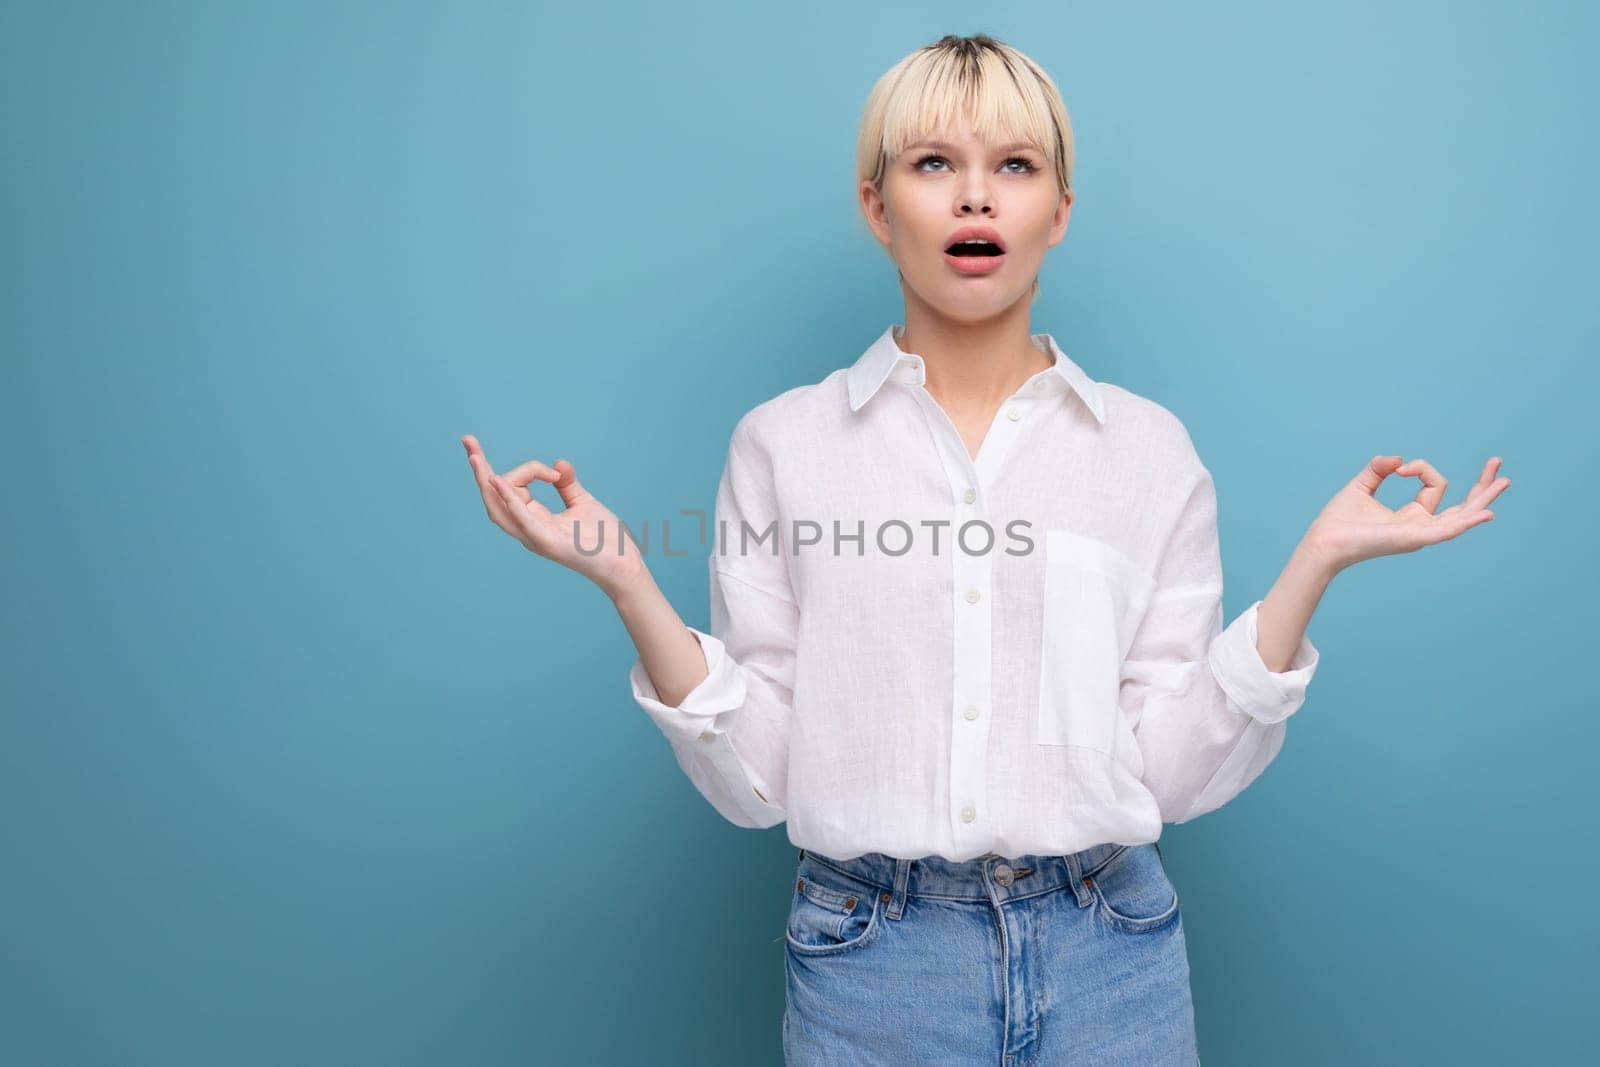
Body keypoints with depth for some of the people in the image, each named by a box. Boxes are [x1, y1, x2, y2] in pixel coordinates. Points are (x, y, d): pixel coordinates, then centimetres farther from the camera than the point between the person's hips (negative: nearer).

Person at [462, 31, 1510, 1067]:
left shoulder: (1148, 447, 0)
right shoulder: (782, 443, -3)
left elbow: (1175, 770, -4)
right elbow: (755, 776, -5)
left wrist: (1314, 563, -10)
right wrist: (627, 580, -16)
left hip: (1105, 961, 1)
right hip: (869, 968, 0)